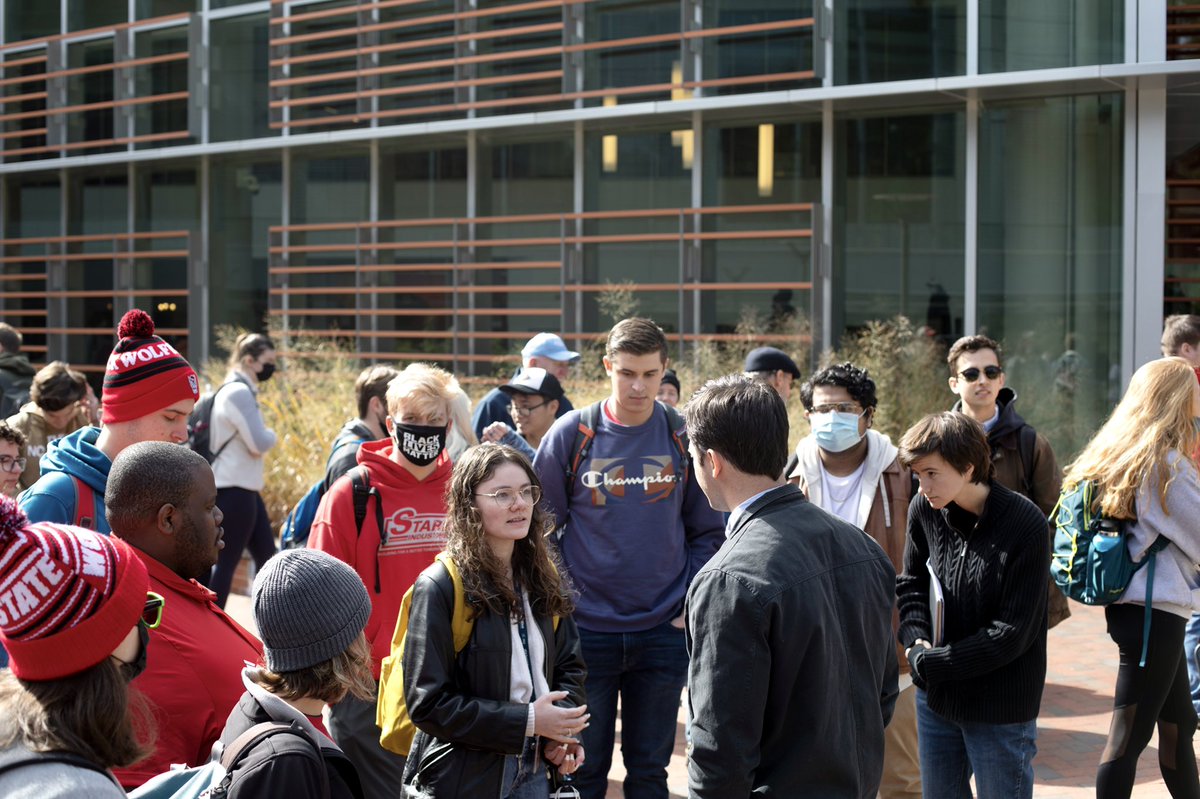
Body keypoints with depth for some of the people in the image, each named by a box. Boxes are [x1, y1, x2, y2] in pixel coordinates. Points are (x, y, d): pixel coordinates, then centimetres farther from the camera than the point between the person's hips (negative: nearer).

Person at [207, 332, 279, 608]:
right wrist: (271, 435, -1)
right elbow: (259, 444, -20)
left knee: (266, 558, 12)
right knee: (226, 563, -5)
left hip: (244, 489, 10)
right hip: (234, 490, -10)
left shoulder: (238, 391, 16)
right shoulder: (239, 393, -16)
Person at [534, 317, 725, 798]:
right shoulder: (571, 434, -4)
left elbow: (707, 532, 7)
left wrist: (690, 604, -1)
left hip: (664, 631, 1)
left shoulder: (684, 437, 0)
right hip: (585, 630, -1)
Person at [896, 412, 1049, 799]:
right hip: (935, 697, 5)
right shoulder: (924, 509, -4)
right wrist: (917, 639, -9)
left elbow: (1013, 633, -18)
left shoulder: (1024, 524, -19)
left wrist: (930, 663, -16)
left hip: (1001, 709, -5)